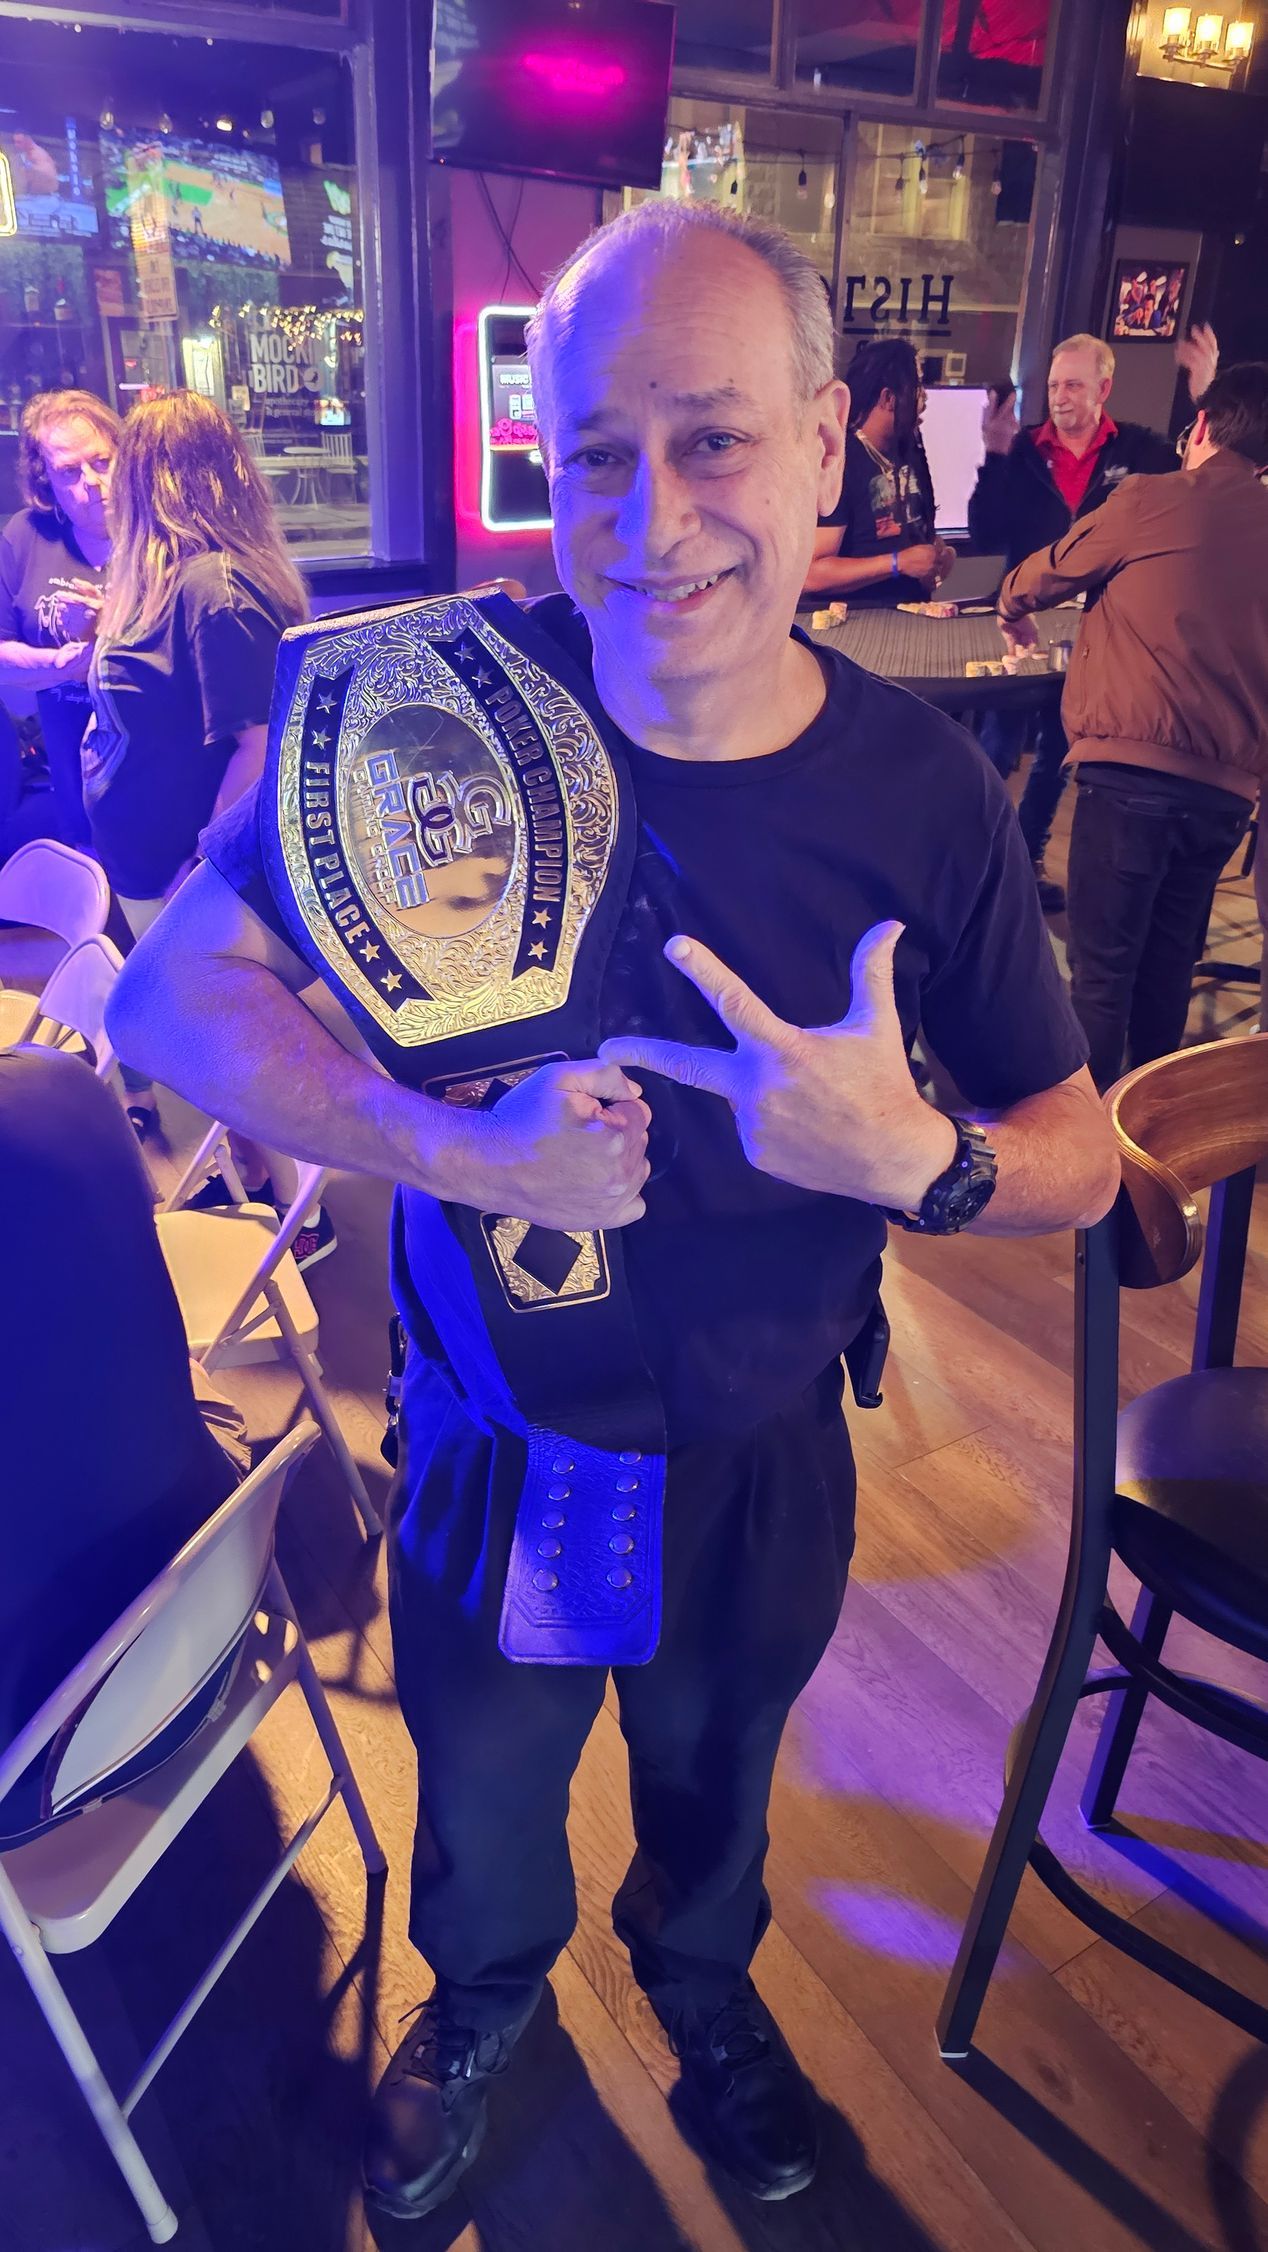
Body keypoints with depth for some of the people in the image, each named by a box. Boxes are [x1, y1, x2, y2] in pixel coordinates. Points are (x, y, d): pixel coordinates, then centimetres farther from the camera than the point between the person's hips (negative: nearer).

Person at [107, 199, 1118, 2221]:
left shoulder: (924, 791, -16)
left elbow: (1080, 1154, -8)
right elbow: (172, 991, -18)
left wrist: (913, 1156, -31)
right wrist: (462, 1152, -33)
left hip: (764, 1451, 1)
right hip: (492, 1436, 0)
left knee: (715, 1778, 28)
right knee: (480, 1792, 26)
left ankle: (701, 1976, 65)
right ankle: (486, 1992, 62)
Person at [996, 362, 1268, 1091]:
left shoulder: (1150, 499, 1)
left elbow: (1038, 580, 13)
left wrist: (1014, 612, 34)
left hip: (1134, 766, -5)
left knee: (1103, 968, -2)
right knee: (1167, 968, 17)